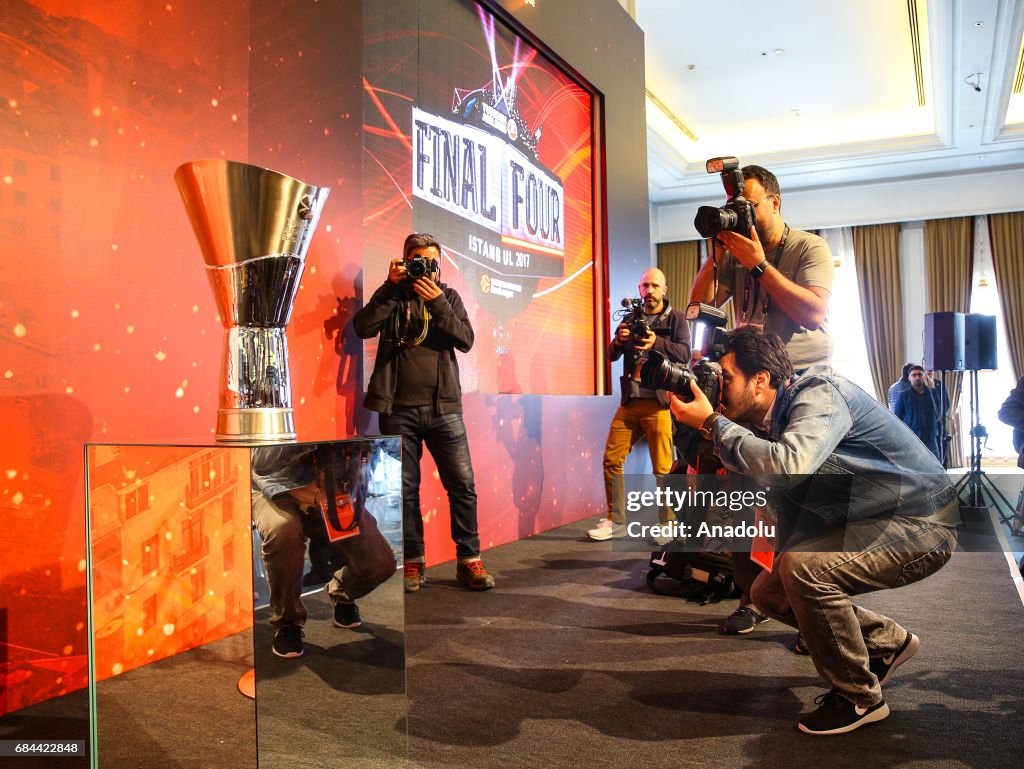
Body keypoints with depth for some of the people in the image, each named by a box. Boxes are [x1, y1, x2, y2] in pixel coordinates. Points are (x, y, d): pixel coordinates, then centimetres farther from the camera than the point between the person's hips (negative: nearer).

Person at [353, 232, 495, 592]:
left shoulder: (448, 296, 11)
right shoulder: (392, 296, 8)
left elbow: (466, 340, -3)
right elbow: (363, 327, -10)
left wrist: (437, 302, -13)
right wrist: (392, 285, -12)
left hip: (443, 407, 1)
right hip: (399, 409, -1)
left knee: (463, 484, -2)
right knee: (405, 489, 5)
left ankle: (469, 560, 10)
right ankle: (413, 562, 17)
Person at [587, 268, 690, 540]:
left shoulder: (676, 318, 4)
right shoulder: (630, 319, 15)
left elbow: (685, 354, -9)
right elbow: (611, 356, 10)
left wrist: (657, 342, -26)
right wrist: (618, 341, -12)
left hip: (659, 404, -5)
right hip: (629, 402, 5)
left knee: (663, 468, -5)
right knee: (612, 459, 3)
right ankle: (616, 520, 13)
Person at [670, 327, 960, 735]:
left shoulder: (819, 395, -23)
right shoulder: (781, 419, 4)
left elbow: (788, 469, -41)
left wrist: (712, 423, -32)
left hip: (922, 523, -9)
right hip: (866, 524, 9)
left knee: (801, 566, -31)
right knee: (769, 591, 5)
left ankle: (859, 698, -8)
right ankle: (886, 643, 22)